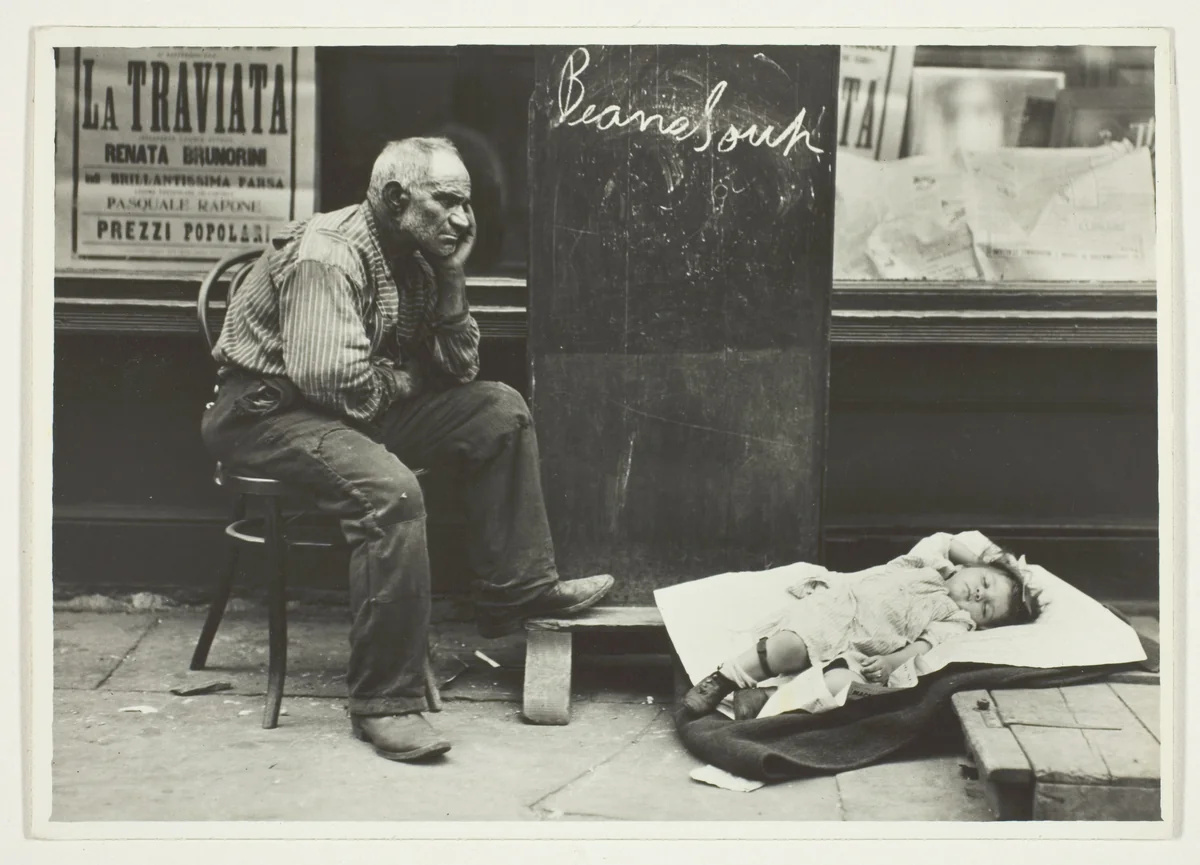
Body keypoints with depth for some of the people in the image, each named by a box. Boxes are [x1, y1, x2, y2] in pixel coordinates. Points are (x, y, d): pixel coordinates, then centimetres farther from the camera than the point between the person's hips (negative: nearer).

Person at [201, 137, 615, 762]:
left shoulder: (415, 257, 8)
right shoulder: (326, 254, -21)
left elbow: (459, 368, 7)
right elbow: (332, 379, -31)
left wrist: (450, 278, -5)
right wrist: (400, 379, -11)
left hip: (362, 408, 9)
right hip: (266, 412, -9)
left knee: (499, 411, 1)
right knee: (389, 491, -35)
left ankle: (516, 591, 7)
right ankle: (384, 704, -27)